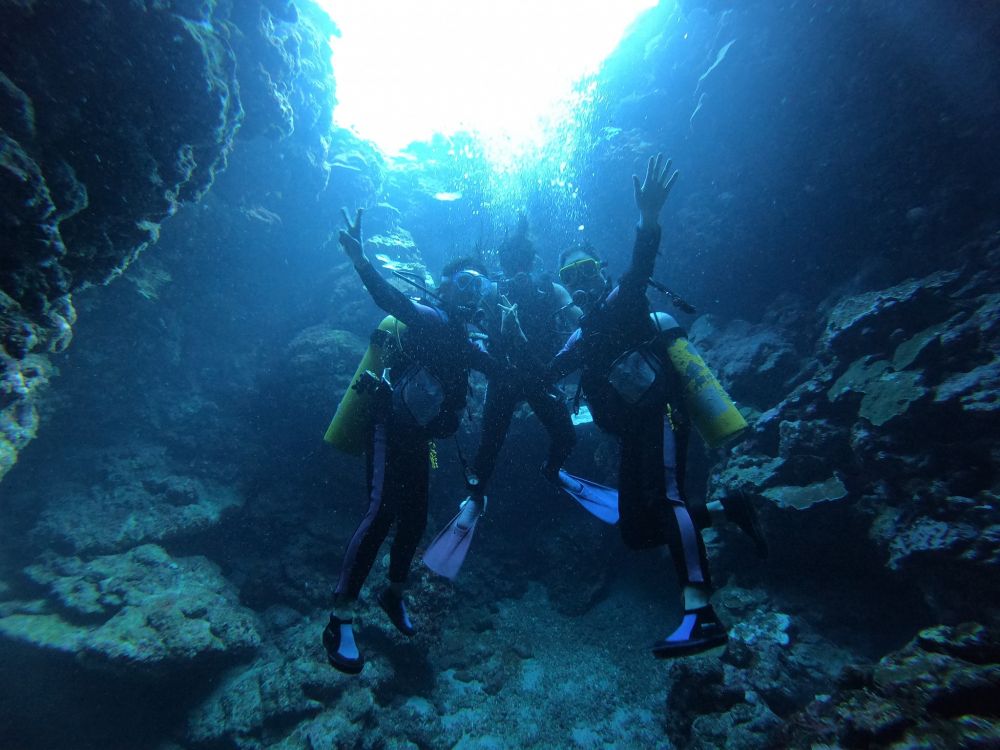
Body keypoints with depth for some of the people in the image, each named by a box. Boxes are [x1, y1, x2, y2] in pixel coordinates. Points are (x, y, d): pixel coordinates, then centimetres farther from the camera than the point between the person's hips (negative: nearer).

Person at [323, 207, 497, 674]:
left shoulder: (465, 344, 16)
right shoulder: (429, 318, -7)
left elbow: (503, 371, 25)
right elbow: (390, 299, -28)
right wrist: (360, 260, -43)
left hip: (417, 438, 8)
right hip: (390, 428, -8)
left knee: (415, 519, 13)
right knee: (382, 513, -18)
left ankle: (394, 594, 35)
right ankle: (340, 621, -9)